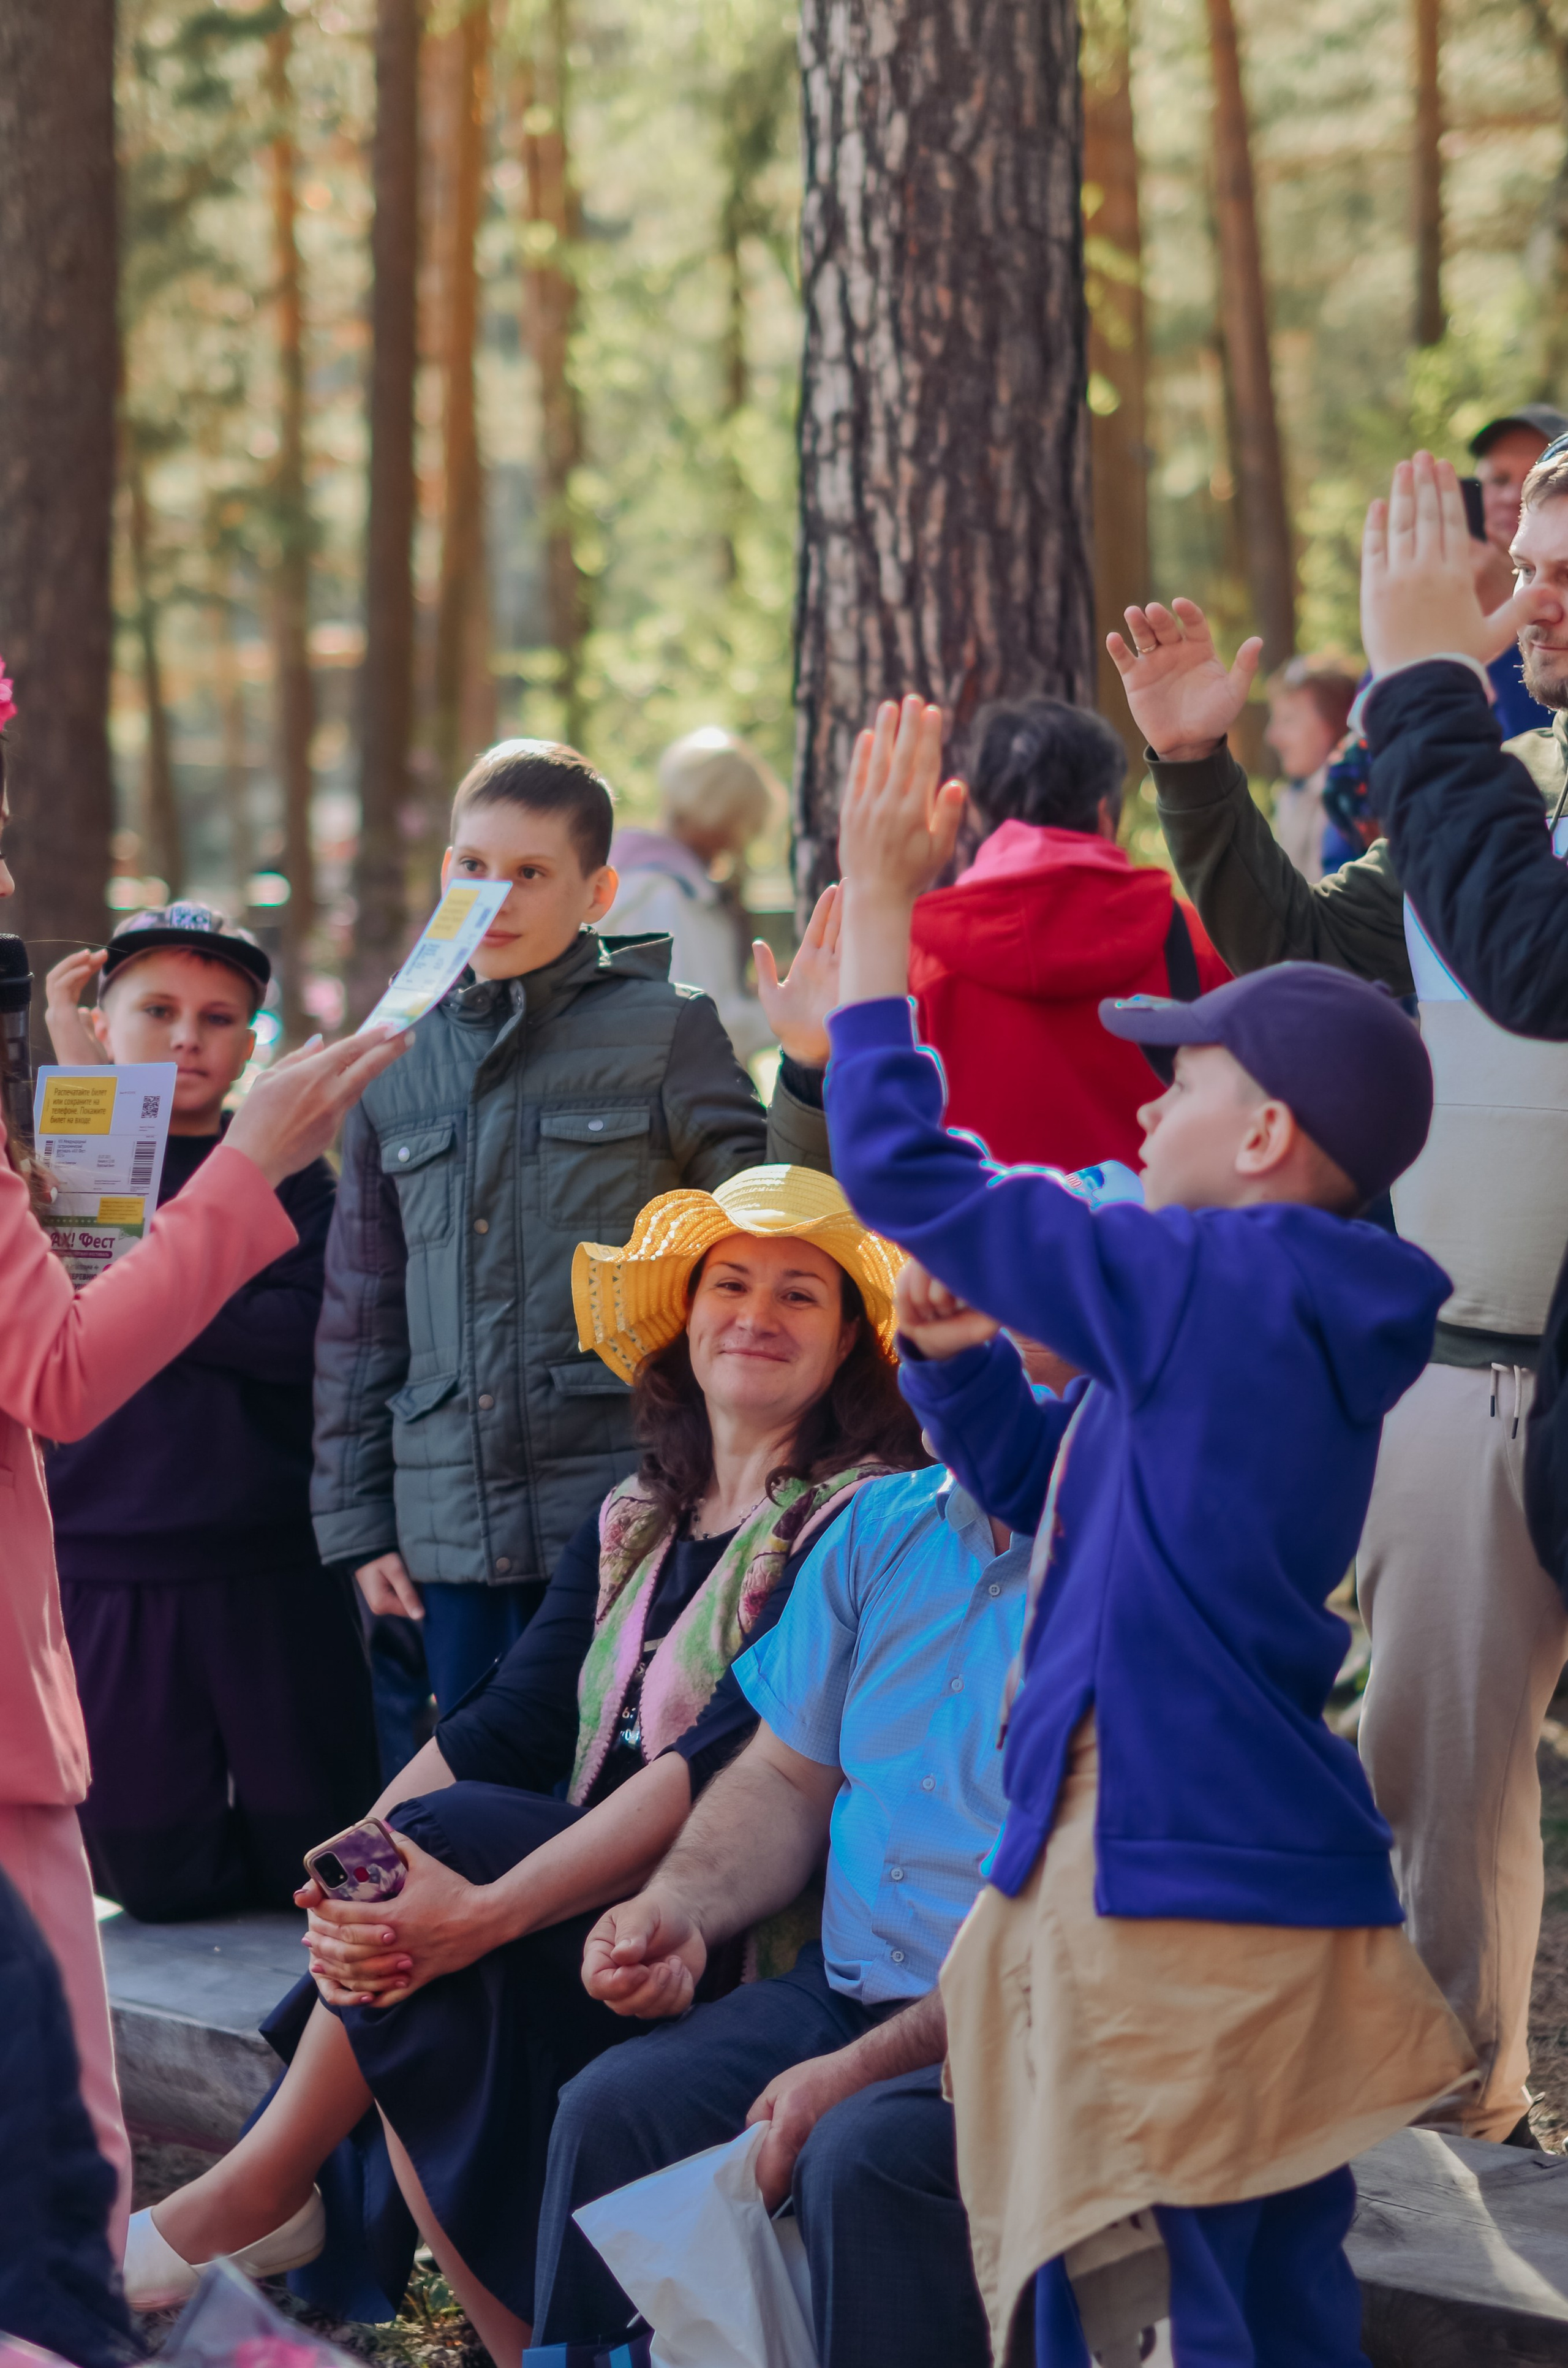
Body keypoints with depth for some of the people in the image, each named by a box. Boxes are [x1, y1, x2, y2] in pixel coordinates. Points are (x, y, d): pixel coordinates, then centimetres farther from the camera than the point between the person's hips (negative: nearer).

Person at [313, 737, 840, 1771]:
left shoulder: (665, 1032, 1)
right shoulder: (399, 1066, 13)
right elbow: (360, 1316, 17)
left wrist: (810, 1073, -19)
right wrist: (356, 1521, 12)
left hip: (621, 1514, -4)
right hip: (448, 1528, 4)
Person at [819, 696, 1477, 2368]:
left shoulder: (1216, 1284, -15)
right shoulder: (1307, 1318, 15)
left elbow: (901, 1164, -14)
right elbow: (1052, 1490, 28)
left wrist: (878, 900, -4)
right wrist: (954, 1349, 13)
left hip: (1172, 1902, -10)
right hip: (1283, 1898, 10)